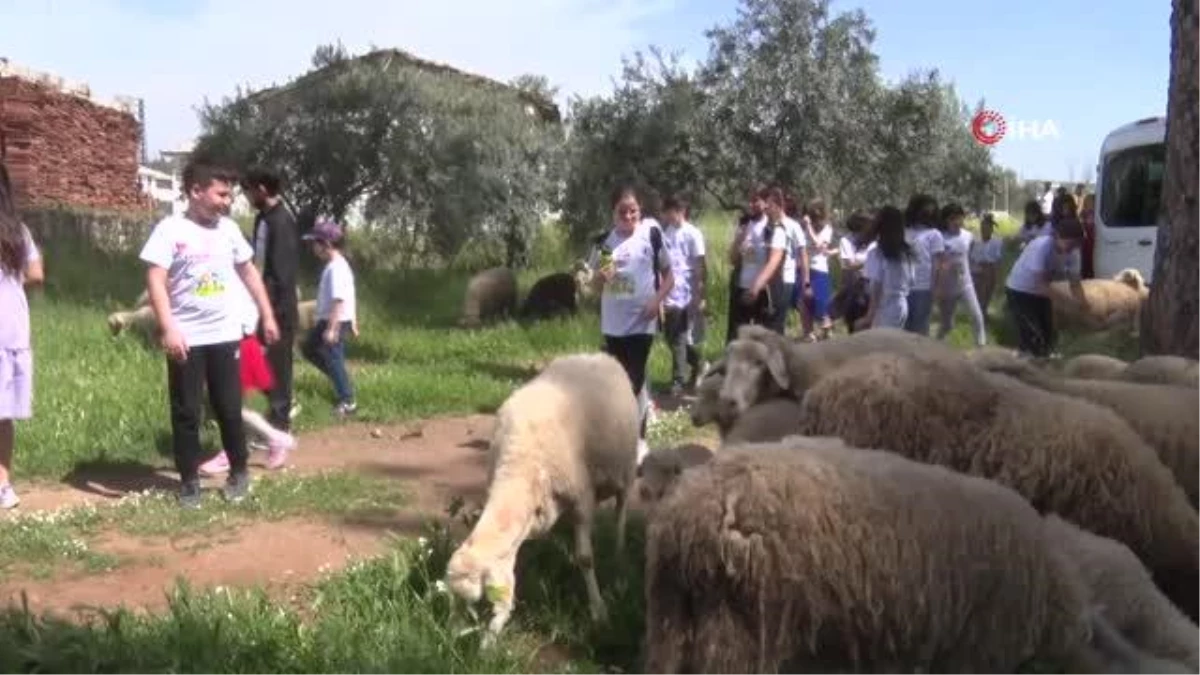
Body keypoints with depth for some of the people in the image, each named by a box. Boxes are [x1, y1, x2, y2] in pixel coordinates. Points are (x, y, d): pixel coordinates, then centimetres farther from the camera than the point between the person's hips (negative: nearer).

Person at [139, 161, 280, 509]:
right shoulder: (171, 229, -8)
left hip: (225, 335, 3)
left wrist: (267, 316, 14)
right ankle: (189, 480, 16)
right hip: (187, 338, -3)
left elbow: (248, 272, 16)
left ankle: (239, 472, 24)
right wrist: (169, 330, -22)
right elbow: (156, 281, -13)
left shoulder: (229, 228, 6)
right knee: (186, 412, 5)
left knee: (229, 408, 10)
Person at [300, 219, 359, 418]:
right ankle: (340, 380, 24)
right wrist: (353, 321, 20)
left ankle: (347, 402, 9)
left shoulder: (335, 268, -21)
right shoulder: (339, 265, 11)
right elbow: (350, 296, 15)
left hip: (335, 321, -10)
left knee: (334, 359, -1)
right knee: (309, 348, 21)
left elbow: (339, 300, -25)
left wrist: (331, 328, -25)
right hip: (326, 320, 10)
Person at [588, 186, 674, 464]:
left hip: (642, 322, -3)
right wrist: (601, 277, -15)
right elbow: (595, 286, 7)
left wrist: (657, 300, -14)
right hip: (613, 323, 3)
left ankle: (638, 438, 8)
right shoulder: (604, 241, 1)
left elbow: (669, 276, 2)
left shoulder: (651, 235, -5)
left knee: (636, 380, -2)